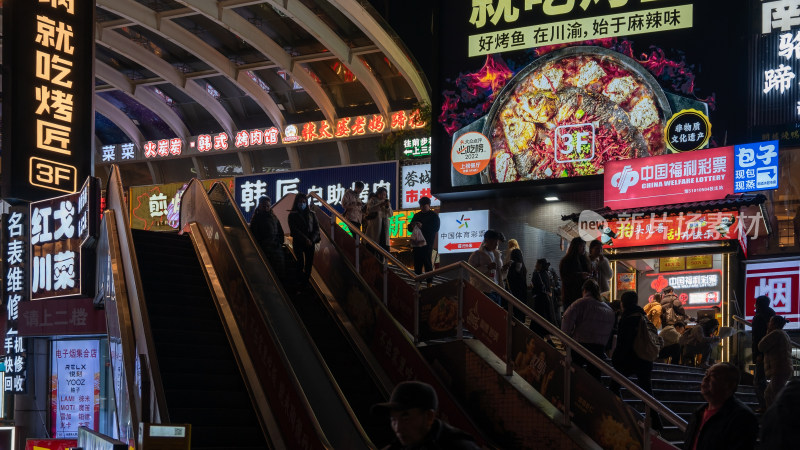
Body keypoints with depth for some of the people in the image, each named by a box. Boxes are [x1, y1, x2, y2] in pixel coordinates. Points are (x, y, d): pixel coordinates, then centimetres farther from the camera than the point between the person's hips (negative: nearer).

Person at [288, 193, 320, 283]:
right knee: (300, 262, -13)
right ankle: (301, 282, -12)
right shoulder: (292, 215, 4)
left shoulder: (311, 214, 13)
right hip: (298, 242, -3)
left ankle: (306, 281, 2)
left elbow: (317, 228, 8)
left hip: (310, 243, 3)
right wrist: (305, 239, -13)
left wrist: (312, 239, -9)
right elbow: (294, 230, -5)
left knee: (309, 263, -3)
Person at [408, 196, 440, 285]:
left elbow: (435, 229, -9)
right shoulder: (417, 216, 19)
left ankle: (429, 283, -6)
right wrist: (412, 226, -4)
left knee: (427, 263, -8)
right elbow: (409, 228, 21)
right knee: (417, 263, 2)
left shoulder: (434, 216, 3)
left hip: (427, 243, -5)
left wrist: (423, 226, -19)